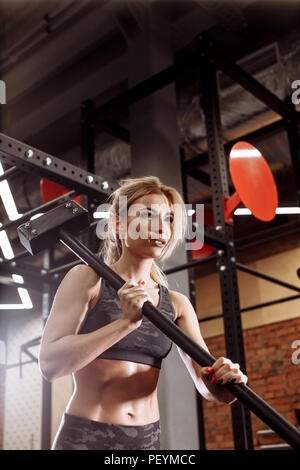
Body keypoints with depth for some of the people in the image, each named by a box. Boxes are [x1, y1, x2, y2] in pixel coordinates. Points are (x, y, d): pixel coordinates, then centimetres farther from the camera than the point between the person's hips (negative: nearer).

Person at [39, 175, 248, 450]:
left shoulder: (177, 304, 4)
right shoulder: (87, 279, -6)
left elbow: (205, 382, -4)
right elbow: (50, 364, -16)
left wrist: (221, 384, -26)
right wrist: (125, 322, -24)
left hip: (149, 439, 4)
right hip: (84, 437, -3)